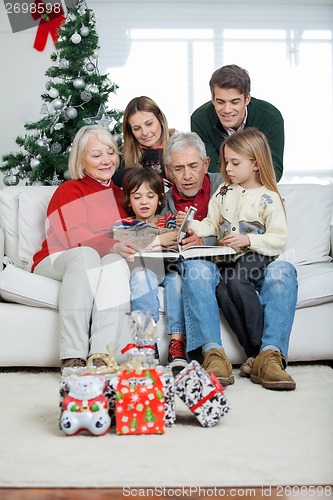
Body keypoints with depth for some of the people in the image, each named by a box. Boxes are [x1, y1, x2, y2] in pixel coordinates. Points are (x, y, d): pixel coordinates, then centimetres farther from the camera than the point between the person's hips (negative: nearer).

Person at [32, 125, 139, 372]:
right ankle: (72, 356, -42)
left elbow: (129, 238, 20)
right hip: (55, 263, -3)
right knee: (86, 254, -36)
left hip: (101, 268, 4)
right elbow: (79, 238, -15)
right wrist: (113, 246, -34)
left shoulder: (120, 194, 20)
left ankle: (101, 355, -44)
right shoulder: (69, 190, 2)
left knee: (117, 261, -30)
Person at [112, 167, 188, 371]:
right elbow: (118, 244, -6)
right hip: (142, 268, -1)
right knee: (141, 274, -35)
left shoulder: (169, 221, 25)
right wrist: (158, 240, -15)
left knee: (177, 276, -32)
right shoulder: (122, 225, 19)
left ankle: (177, 342, -39)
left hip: (168, 268, 1)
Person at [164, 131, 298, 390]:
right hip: (206, 269, -1)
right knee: (196, 267, -36)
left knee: (283, 270, -28)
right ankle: (213, 354, -44)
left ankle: (269, 356, -38)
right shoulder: (165, 201, 14)